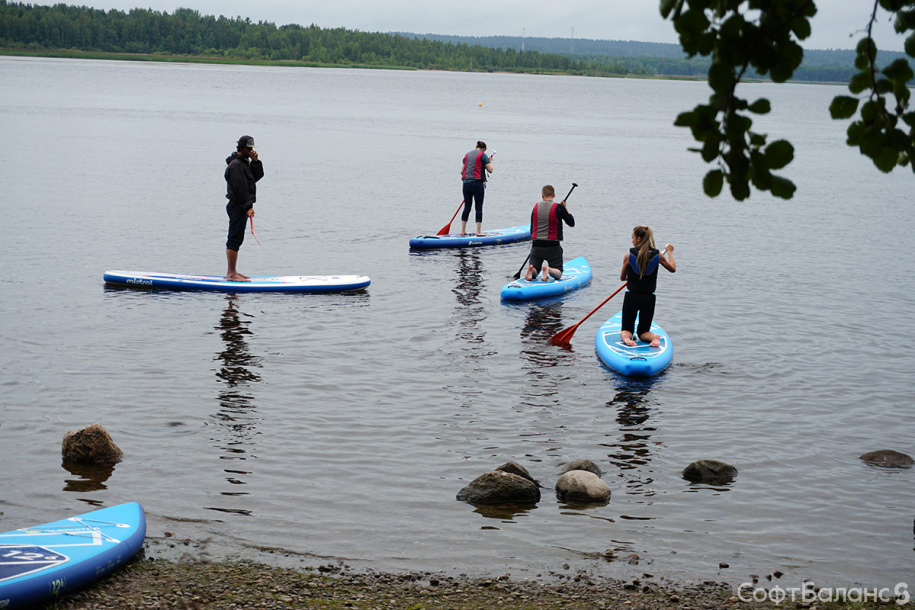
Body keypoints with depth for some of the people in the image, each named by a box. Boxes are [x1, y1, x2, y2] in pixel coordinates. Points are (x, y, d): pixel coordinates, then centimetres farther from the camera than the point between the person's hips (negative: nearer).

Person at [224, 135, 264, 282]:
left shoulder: (244, 162, 18)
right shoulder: (235, 164, -14)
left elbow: (257, 176, 14)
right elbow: (241, 188, -20)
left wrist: (255, 162, 0)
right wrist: (248, 207, -21)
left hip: (241, 207, 11)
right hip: (237, 207, -11)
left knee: (236, 240, 14)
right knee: (234, 240, -9)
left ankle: (231, 272, 20)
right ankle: (231, 274, -8)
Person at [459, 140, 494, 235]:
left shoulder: (467, 155, 14)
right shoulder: (483, 155, -3)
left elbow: (461, 171, 13)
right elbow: (490, 170, -4)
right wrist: (490, 162, 14)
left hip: (466, 183, 5)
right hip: (477, 183, -5)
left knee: (467, 207, 11)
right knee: (479, 207, 0)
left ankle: (463, 230, 12)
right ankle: (478, 231, -2)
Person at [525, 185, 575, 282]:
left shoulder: (535, 208, 5)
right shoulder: (558, 207, -8)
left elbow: (532, 230, 12)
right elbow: (572, 223, 3)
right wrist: (566, 208, 13)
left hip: (536, 246, 3)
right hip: (553, 247, -3)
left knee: (534, 272, 11)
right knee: (558, 273, 5)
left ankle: (531, 270, -25)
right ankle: (548, 269, -29)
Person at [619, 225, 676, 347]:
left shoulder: (629, 256, -11)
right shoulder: (657, 256, -7)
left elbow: (622, 278, 3)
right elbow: (673, 269, 11)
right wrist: (669, 252, 25)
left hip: (631, 298, -2)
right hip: (649, 299, 2)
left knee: (626, 330, 14)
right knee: (643, 331, 15)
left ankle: (626, 336, -21)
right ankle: (654, 337, -18)